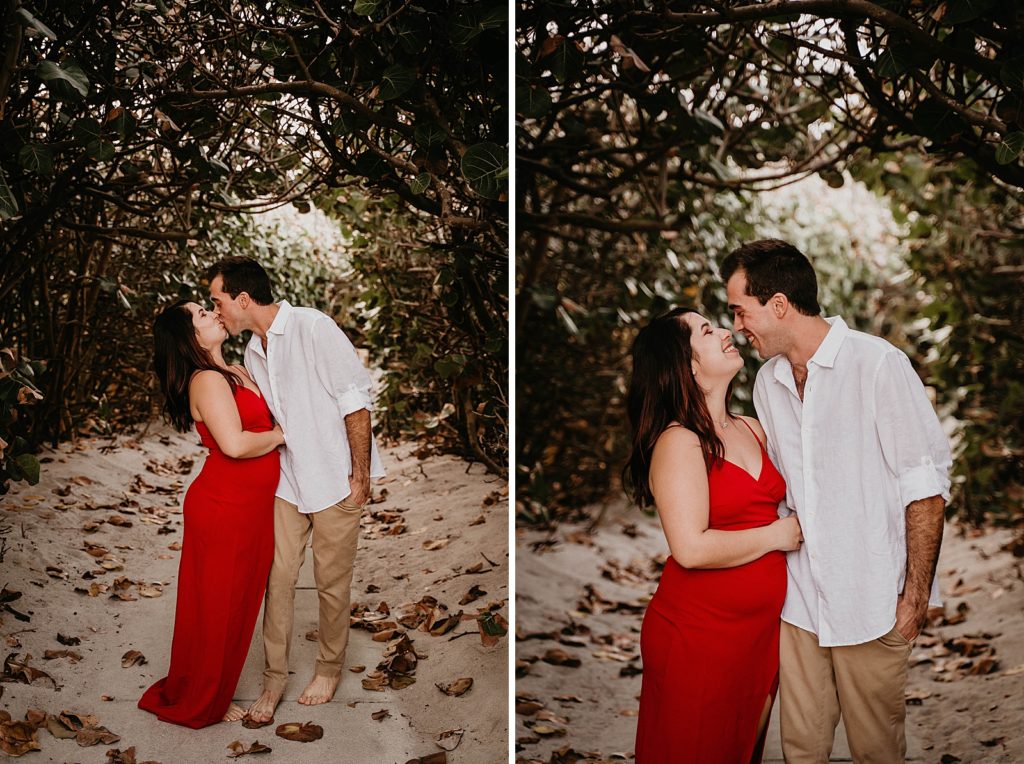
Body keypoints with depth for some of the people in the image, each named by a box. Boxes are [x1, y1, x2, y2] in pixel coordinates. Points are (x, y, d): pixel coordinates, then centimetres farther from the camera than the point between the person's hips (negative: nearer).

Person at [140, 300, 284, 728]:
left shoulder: (236, 374, 13)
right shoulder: (206, 381, -17)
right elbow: (234, 444, -28)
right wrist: (279, 435, -12)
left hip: (252, 507, 9)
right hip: (223, 507, -9)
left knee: (237, 604, 17)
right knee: (215, 606, 4)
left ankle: (211, 694, 32)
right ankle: (196, 705, 21)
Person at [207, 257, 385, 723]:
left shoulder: (312, 327, -16)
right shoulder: (253, 353, 9)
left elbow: (356, 400, -16)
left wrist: (361, 474, -15)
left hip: (334, 480, -6)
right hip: (287, 480, 6)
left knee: (332, 582, 6)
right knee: (279, 575, 4)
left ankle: (329, 668, 25)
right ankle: (274, 677, 17)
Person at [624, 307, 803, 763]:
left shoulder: (751, 430, 8)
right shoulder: (678, 442, -16)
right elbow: (691, 548, -26)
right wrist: (775, 536, -14)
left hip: (760, 626, 7)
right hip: (698, 634, -7)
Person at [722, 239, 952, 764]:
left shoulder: (879, 364, -12)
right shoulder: (768, 382, 8)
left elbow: (925, 486, -11)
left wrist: (916, 594, -11)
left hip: (870, 603, -5)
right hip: (797, 601, 5)